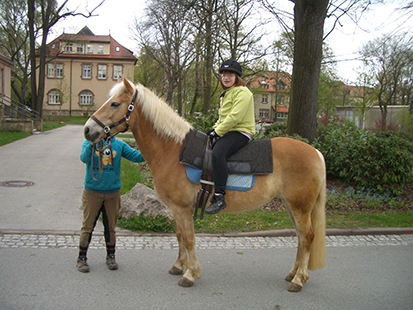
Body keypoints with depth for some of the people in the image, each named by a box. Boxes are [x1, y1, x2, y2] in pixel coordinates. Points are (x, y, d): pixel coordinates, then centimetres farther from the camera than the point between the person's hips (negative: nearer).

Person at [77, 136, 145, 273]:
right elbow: (84, 158, -21)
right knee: (87, 226, 6)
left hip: (112, 193, 2)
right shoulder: (89, 143, -3)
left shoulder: (119, 145, 3)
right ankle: (82, 258, 21)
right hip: (92, 192, -2)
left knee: (110, 227, 12)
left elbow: (136, 156, -5)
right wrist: (92, 145, -40)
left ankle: (110, 256, 28)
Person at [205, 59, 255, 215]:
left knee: (217, 153, -35)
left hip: (240, 132, -11)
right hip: (226, 131, 11)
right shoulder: (226, 94, 23)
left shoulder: (242, 92, -9)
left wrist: (217, 132, -18)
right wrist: (214, 129, 9)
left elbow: (234, 117, -20)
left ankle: (219, 197, -35)